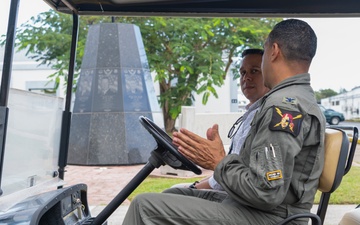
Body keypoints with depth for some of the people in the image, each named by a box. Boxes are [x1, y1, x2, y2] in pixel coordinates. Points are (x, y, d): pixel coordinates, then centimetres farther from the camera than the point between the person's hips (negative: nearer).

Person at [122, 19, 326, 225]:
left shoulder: (284, 105, -19)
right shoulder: (304, 100, 15)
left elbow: (267, 192, -25)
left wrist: (220, 163, -12)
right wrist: (222, 158, 7)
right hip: (255, 208, 10)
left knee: (145, 206, -10)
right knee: (174, 195, 18)